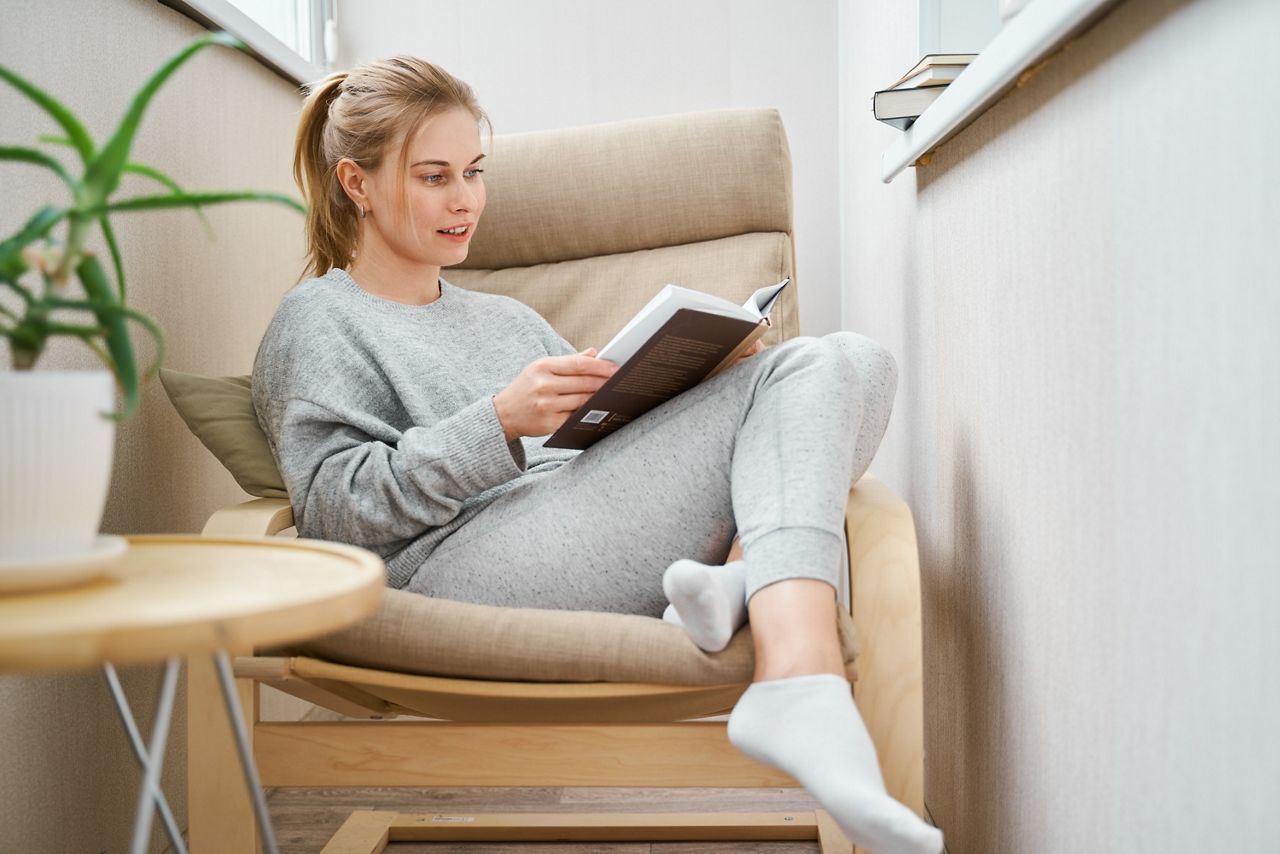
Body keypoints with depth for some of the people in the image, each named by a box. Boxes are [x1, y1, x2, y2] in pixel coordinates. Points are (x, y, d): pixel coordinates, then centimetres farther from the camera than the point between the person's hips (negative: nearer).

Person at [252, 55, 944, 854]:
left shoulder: (509, 315, 35)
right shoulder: (317, 322, 15)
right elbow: (334, 504, -2)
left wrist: (693, 387, 6)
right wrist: (500, 423, -15)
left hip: (583, 543, 7)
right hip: (464, 561, -6)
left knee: (847, 363, -11)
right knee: (781, 391, -18)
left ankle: (749, 598, -35)